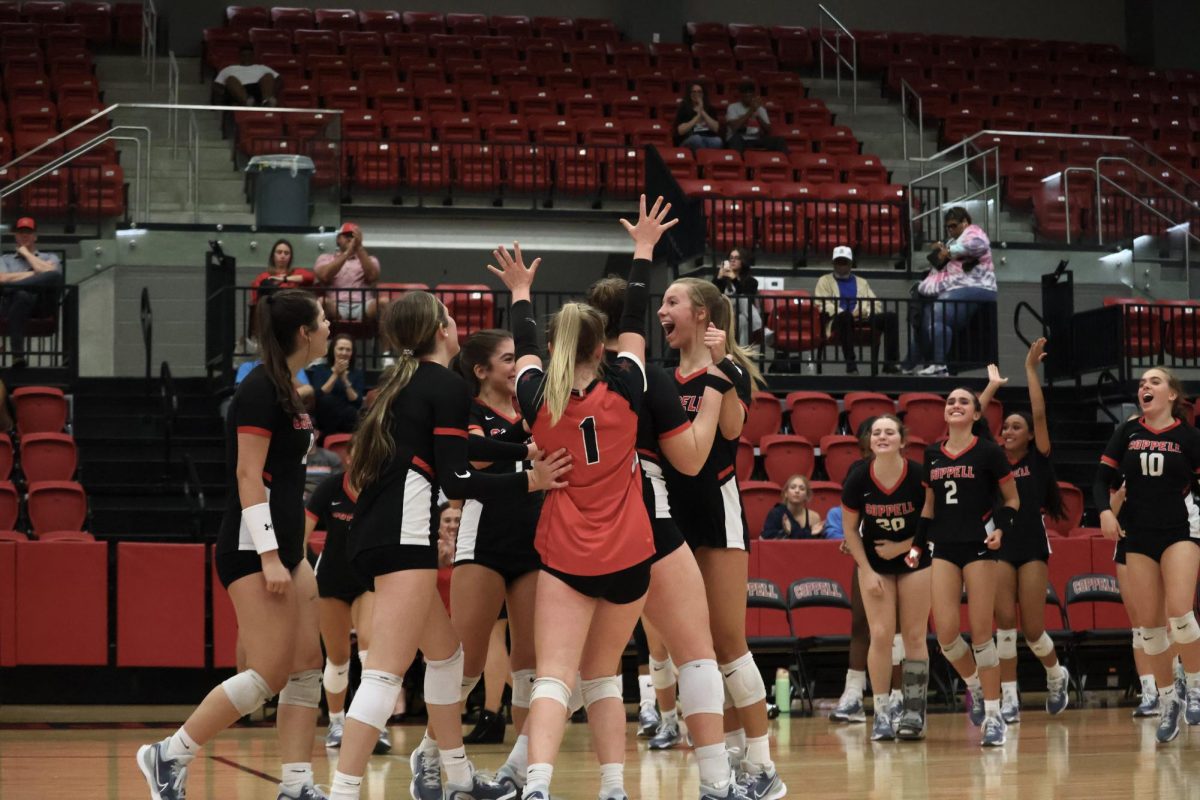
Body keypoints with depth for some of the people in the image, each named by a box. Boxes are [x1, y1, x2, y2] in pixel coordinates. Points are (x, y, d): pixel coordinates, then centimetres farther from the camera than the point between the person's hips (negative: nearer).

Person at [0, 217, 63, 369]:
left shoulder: (49, 257, 30)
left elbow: (49, 272, 5)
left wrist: (27, 254, 16)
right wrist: (34, 274, 6)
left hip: (42, 303, 0)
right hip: (13, 303, 0)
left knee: (55, 276, -33)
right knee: (22, 295, -42)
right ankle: (18, 355, -48)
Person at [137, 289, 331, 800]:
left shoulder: (284, 389, 15)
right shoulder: (260, 389, -13)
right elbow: (248, 475, -18)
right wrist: (270, 557, -22)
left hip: (284, 548, 10)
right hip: (254, 550, -10)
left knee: (306, 667, 4)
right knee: (270, 673, -10)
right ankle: (169, 757, 0)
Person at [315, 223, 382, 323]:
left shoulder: (369, 259, 24)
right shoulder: (326, 258, 20)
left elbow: (372, 277, 0)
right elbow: (324, 276, -3)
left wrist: (359, 248, -8)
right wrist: (348, 252, -9)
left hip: (363, 306, 1)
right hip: (336, 307, -1)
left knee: (384, 303, -31)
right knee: (322, 302, -37)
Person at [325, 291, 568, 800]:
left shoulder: (402, 382, 18)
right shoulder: (448, 385, -7)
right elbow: (455, 480, -12)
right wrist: (528, 481, -6)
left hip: (375, 530, 10)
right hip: (403, 534, -10)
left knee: (445, 651, 22)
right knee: (387, 672, -13)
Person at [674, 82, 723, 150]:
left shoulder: (710, 109, 15)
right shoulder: (683, 109, 8)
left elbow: (716, 128, 1)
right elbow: (680, 131, -6)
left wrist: (703, 112, -6)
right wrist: (698, 116, -6)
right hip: (688, 141, -2)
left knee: (717, 141, -34)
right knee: (696, 139, -38)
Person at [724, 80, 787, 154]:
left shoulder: (761, 109, 15)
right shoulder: (733, 107, 3)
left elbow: (768, 131, 6)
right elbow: (734, 126, -16)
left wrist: (757, 115, -9)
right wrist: (750, 111, -15)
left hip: (756, 141, 4)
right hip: (737, 142, -4)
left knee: (779, 141, -20)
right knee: (736, 137, -39)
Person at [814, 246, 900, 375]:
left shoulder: (862, 282, 29)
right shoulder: (825, 280, 19)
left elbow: (877, 305, 19)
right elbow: (823, 304, 2)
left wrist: (865, 312, -5)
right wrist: (843, 312, -16)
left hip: (864, 320, 4)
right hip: (839, 320, -4)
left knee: (891, 316, -23)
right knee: (845, 315, -42)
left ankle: (890, 362, -27)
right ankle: (850, 363, -41)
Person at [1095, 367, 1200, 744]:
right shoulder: (1127, 432, 7)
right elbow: (1104, 478, 6)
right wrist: (1105, 510, -10)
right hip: (1138, 536, 3)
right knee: (1149, 623, 2)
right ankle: (1167, 699, 15)